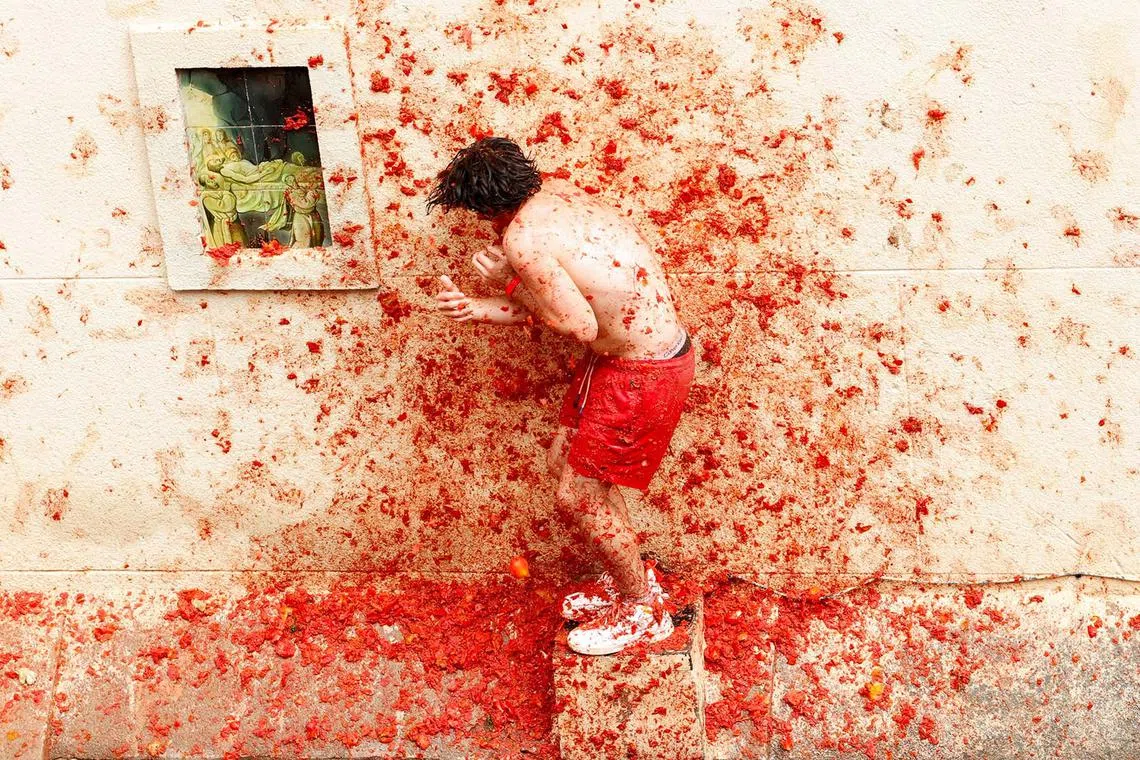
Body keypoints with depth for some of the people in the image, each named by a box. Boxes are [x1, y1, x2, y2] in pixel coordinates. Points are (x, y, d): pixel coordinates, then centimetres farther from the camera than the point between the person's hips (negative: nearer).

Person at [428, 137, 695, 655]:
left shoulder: (523, 237, -21)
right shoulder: (558, 194, 6)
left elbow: (580, 326, -21)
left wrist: (508, 282, -10)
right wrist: (476, 309, 5)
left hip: (641, 374, -9)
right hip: (622, 355, 10)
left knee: (578, 497, 5)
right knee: (564, 462, 20)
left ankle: (643, 612, 25)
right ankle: (631, 580, 36)